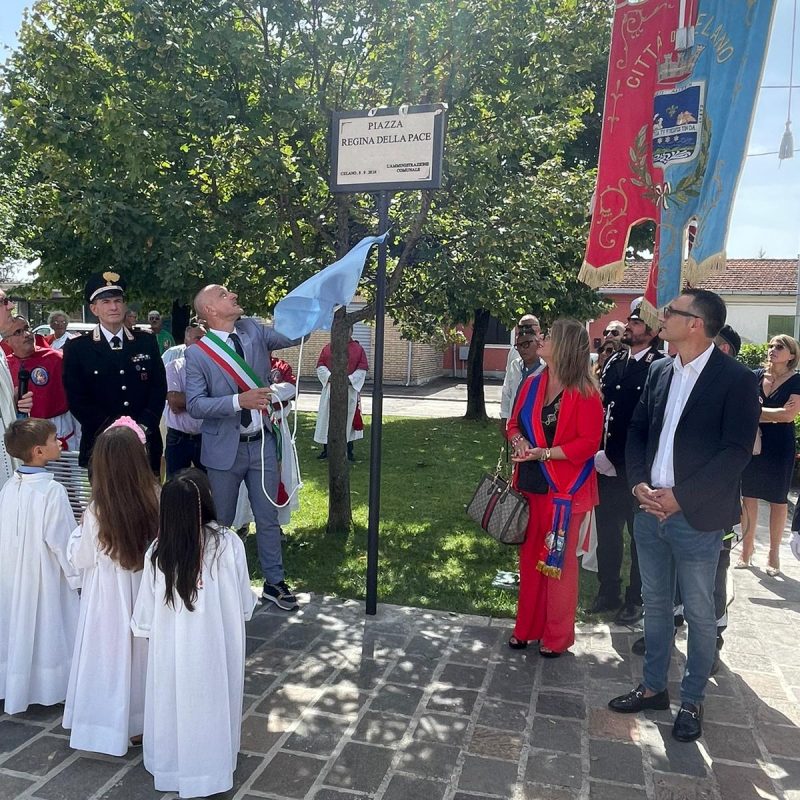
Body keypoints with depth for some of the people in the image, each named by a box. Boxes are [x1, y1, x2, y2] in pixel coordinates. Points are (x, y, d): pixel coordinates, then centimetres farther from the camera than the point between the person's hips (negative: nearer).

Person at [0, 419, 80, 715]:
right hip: (46, 576, -6)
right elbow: (60, 539, -19)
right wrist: (76, 575, -6)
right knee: (46, 628, 9)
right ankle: (48, 686, 22)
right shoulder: (52, 491, -23)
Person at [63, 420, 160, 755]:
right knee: (143, 652, 20)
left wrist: (78, 532, 7)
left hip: (109, 596, -2)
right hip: (145, 591, 3)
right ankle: (144, 718, 36)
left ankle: (114, 723, 31)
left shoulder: (96, 513, -24)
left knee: (113, 656, 16)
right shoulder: (157, 502, -18)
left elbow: (79, 558, -8)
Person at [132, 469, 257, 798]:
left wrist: (143, 628, 16)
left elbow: (144, 615, -6)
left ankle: (172, 769, 39)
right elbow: (245, 603, -8)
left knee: (175, 707, 20)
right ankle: (211, 771, 35)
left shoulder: (158, 551, -16)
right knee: (210, 708, 18)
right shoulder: (229, 543, -18)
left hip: (172, 650, 1)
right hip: (216, 648, 0)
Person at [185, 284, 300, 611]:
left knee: (268, 518, 12)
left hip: (263, 443, 3)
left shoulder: (253, 330, 3)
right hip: (225, 448, -3)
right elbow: (195, 405, -13)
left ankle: (274, 582, 26)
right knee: (220, 522, 13)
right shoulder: (197, 353, -8)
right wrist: (239, 401, -25)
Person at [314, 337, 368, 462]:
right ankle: (326, 449, 15)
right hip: (330, 388, 1)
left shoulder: (358, 349, 3)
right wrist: (329, 376, -14)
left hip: (350, 390, -1)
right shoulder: (328, 348, 6)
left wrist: (350, 379, -15)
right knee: (327, 417, 4)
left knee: (349, 418, 4)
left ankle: (349, 450, 13)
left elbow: (362, 369, -1)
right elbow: (320, 366, 4)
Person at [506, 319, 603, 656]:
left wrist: (545, 453, -22)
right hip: (530, 485, 6)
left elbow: (588, 442, -15)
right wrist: (519, 441, -9)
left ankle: (557, 637, 24)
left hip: (564, 489, -6)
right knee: (529, 557, 15)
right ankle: (526, 628, 30)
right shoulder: (531, 385, 5)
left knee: (558, 562, 7)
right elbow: (514, 423, 13)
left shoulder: (585, 393, -13)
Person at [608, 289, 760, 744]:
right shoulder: (659, 372, 7)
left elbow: (737, 451, -15)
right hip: (651, 511, 6)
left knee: (700, 615, 10)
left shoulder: (737, 379, -11)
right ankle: (654, 687, 34)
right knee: (656, 604, 17)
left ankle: (693, 701, 28)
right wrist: (639, 483, -4)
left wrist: (681, 497, -18)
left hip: (697, 518, -5)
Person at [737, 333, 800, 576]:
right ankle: (747, 548, 17)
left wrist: (756, 412, -12)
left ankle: (774, 553, 20)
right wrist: (775, 414, -12)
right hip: (752, 443, 3)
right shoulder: (756, 376, 3)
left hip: (780, 446, -3)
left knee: (777, 499, 9)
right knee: (748, 496, 5)